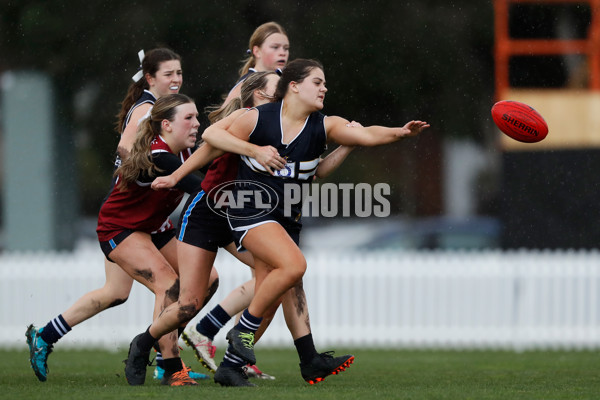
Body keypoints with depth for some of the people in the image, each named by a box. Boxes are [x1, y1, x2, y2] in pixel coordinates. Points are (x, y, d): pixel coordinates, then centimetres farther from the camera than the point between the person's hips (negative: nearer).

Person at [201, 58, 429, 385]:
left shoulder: (324, 126, -2)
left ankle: (231, 364, 16)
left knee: (268, 296, 3)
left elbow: (366, 135, -15)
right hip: (250, 210, -6)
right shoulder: (259, 118, -10)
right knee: (294, 265, -27)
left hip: (286, 218, 6)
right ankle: (244, 329, -11)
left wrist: (399, 133, -33)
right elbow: (211, 134, -2)